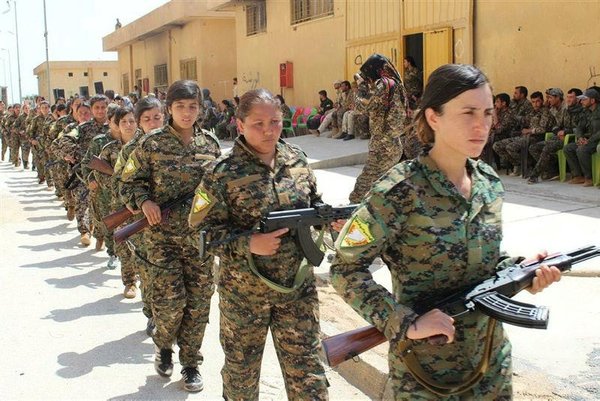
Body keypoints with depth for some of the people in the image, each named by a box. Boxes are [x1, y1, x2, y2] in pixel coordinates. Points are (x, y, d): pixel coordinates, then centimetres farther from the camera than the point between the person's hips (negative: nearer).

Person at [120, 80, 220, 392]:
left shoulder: (210, 143, 4)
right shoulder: (152, 143, -4)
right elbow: (129, 183, 1)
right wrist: (144, 202, -17)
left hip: (201, 234, 3)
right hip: (163, 234, -3)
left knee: (199, 300, 5)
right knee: (170, 298, -7)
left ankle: (190, 363, 22)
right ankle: (163, 344, 26)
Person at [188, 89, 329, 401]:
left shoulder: (296, 159, 0)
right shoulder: (223, 174, -15)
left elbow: (313, 205, 13)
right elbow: (202, 231, -13)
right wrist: (249, 245, -26)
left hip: (298, 288, 3)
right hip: (243, 291, -3)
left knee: (307, 372, 10)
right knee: (241, 367, 17)